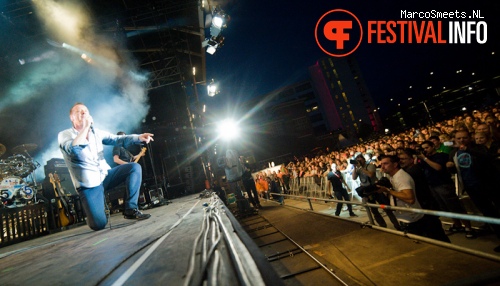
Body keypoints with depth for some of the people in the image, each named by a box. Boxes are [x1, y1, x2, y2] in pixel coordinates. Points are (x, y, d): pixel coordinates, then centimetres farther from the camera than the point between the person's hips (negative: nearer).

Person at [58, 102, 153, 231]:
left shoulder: (96, 132, 8)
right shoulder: (64, 135, -6)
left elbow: (117, 139, 0)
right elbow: (74, 149, -27)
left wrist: (139, 137, -17)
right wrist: (86, 126, -23)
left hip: (105, 176, 5)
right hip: (89, 184, -4)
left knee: (135, 167, -17)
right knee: (99, 225, -16)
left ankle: (131, 210, -11)